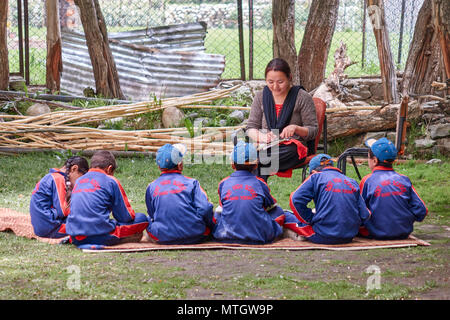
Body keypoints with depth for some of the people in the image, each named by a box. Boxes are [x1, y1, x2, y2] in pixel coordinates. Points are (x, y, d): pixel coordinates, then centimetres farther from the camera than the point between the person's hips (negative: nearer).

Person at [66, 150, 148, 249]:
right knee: (142, 218, 8)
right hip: (101, 237, -5)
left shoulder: (78, 181, 19)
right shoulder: (110, 181, 2)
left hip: (76, 239, 5)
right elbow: (126, 216, 6)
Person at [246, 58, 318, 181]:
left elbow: (313, 130, 2)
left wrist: (295, 128, -20)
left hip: (293, 147, -4)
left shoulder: (302, 97, 1)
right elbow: (250, 128, 10)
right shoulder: (261, 96, 11)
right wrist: (262, 137, -14)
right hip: (267, 146, 4)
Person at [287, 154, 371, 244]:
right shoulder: (352, 182, 13)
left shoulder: (315, 177, 3)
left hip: (323, 237, -4)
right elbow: (365, 215, 6)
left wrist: (311, 219, 2)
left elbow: (295, 199, -7)